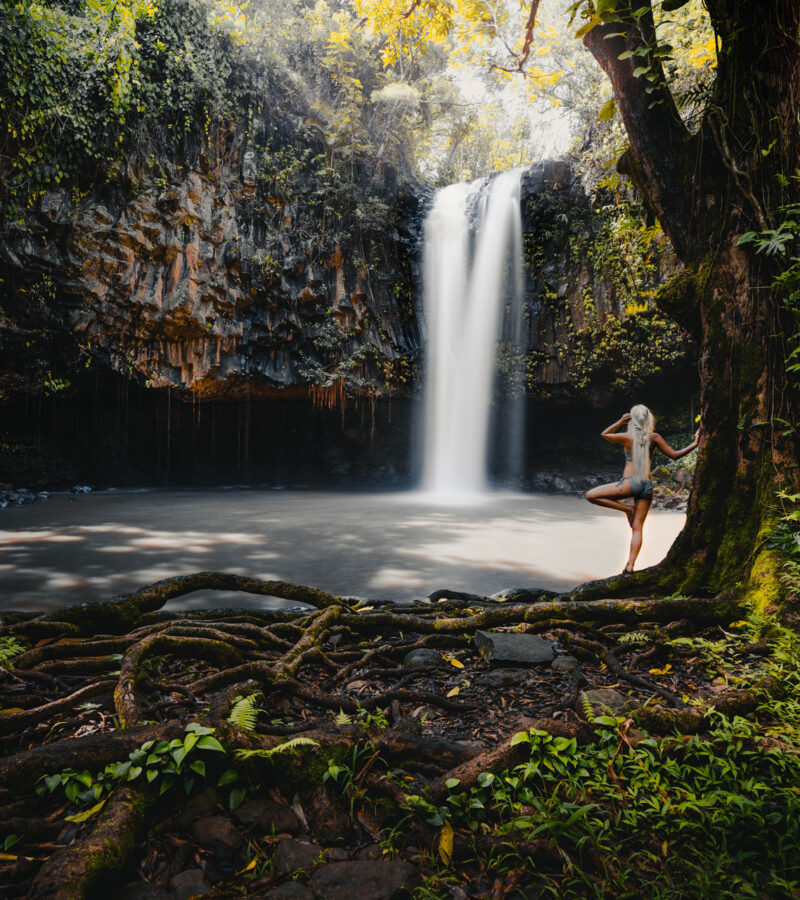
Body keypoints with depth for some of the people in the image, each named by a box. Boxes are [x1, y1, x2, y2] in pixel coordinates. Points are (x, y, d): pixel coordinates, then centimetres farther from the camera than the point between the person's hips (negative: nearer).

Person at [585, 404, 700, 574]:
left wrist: (620, 422, 5)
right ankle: (630, 565, -3)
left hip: (630, 483, -5)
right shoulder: (654, 437, 3)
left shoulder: (627, 437, -3)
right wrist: (694, 444, 12)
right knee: (637, 527, 5)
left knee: (591, 495, 6)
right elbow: (675, 455, 6)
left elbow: (604, 434, 15)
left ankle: (627, 508, 1)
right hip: (647, 485, 5)